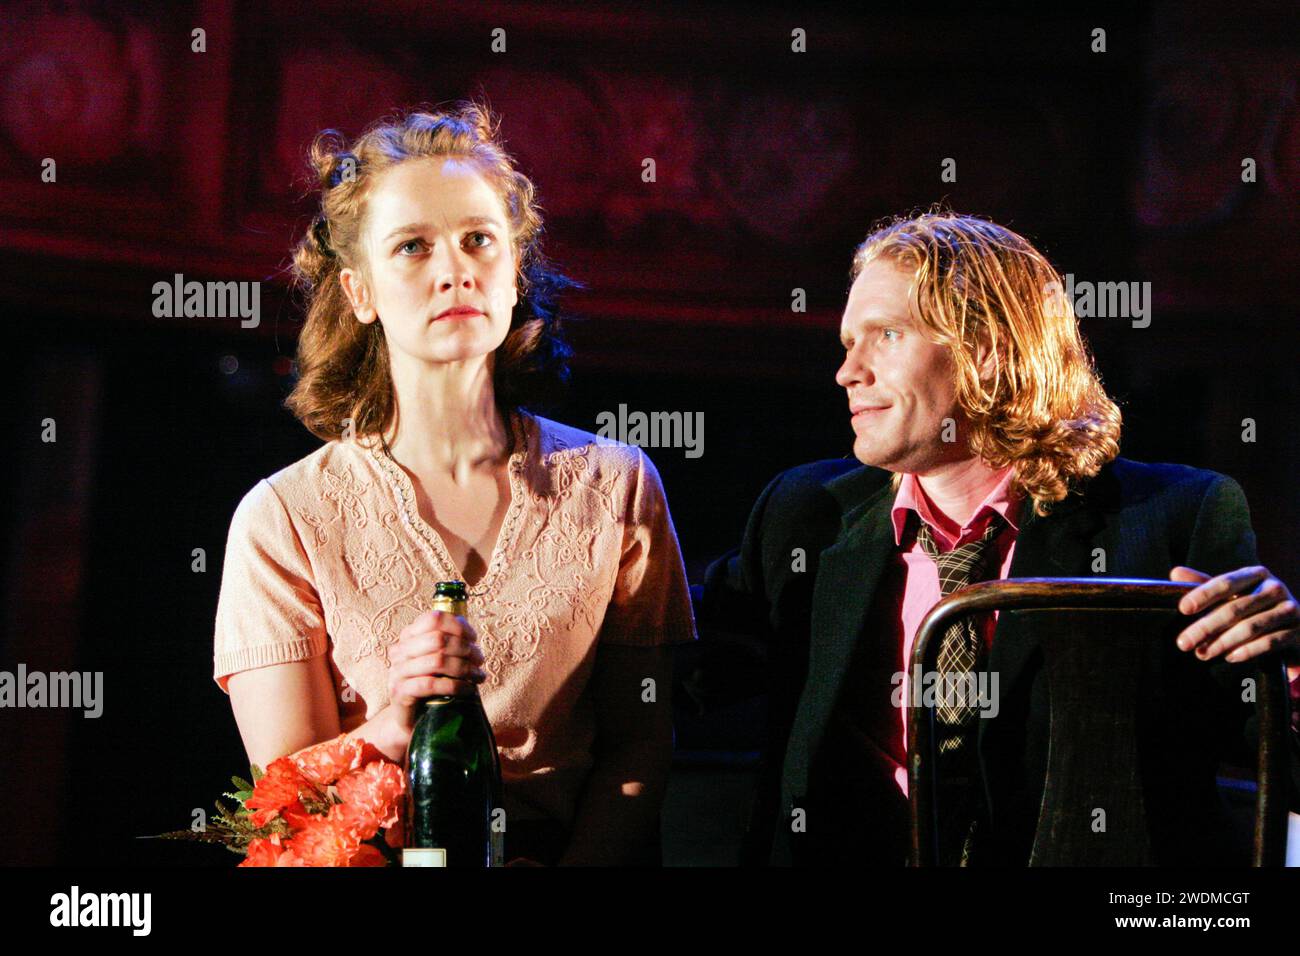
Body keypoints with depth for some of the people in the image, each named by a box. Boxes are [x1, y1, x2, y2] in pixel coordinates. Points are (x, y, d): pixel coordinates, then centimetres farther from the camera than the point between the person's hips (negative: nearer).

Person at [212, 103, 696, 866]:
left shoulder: (614, 486, 5)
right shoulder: (284, 520, -1)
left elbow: (639, 748, 3)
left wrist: (583, 864, -12)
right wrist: (396, 724, -21)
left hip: (566, 854, 1)